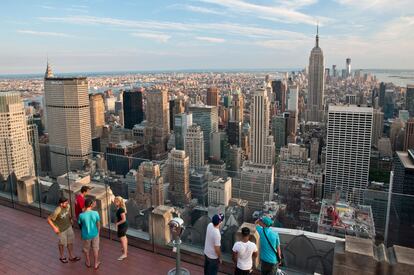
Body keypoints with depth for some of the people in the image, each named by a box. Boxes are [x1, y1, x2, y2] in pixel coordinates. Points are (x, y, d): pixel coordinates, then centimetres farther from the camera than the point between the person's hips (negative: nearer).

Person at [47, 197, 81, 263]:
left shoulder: (68, 206, -15)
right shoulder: (57, 211, -33)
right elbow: (49, 219, -23)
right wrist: (54, 228, -21)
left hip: (68, 227, 5)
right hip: (61, 229, -5)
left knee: (70, 242, 17)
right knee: (62, 243, 16)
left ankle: (71, 257, 35)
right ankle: (62, 257, 42)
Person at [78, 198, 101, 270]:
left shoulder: (81, 215, -21)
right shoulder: (95, 213, -20)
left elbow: (80, 223, 1)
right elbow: (98, 224, -7)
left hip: (86, 235, 0)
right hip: (94, 234, 0)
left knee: (86, 249, 24)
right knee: (95, 249, 19)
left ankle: (88, 263, 43)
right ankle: (96, 264, 32)